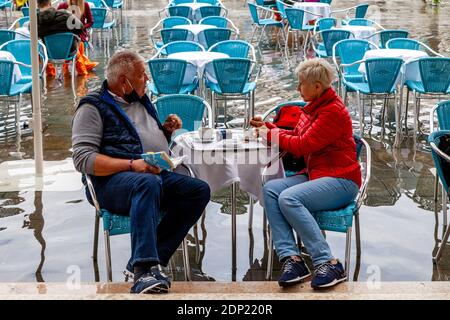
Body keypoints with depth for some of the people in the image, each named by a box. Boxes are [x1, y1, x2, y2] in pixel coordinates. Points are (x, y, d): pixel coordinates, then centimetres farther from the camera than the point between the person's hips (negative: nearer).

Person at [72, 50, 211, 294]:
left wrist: (167, 130, 13)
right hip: (114, 182, -7)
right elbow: (83, 159, -11)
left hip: (158, 174, 7)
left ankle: (150, 259, -23)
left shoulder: (141, 101, 25)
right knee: (148, 182, -39)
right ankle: (144, 269, -47)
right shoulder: (93, 107, 1)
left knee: (199, 190, -16)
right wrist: (132, 165, -20)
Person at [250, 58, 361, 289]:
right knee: (270, 189, -14)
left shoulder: (333, 111, -14)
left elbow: (303, 145, -17)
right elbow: (297, 136, 23)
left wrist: (271, 134, -5)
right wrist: (267, 127, 14)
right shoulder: (314, 107, 13)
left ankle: (328, 263, -27)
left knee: (289, 198, -30)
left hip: (341, 181, -9)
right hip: (315, 174, 9)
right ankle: (290, 257, -23)